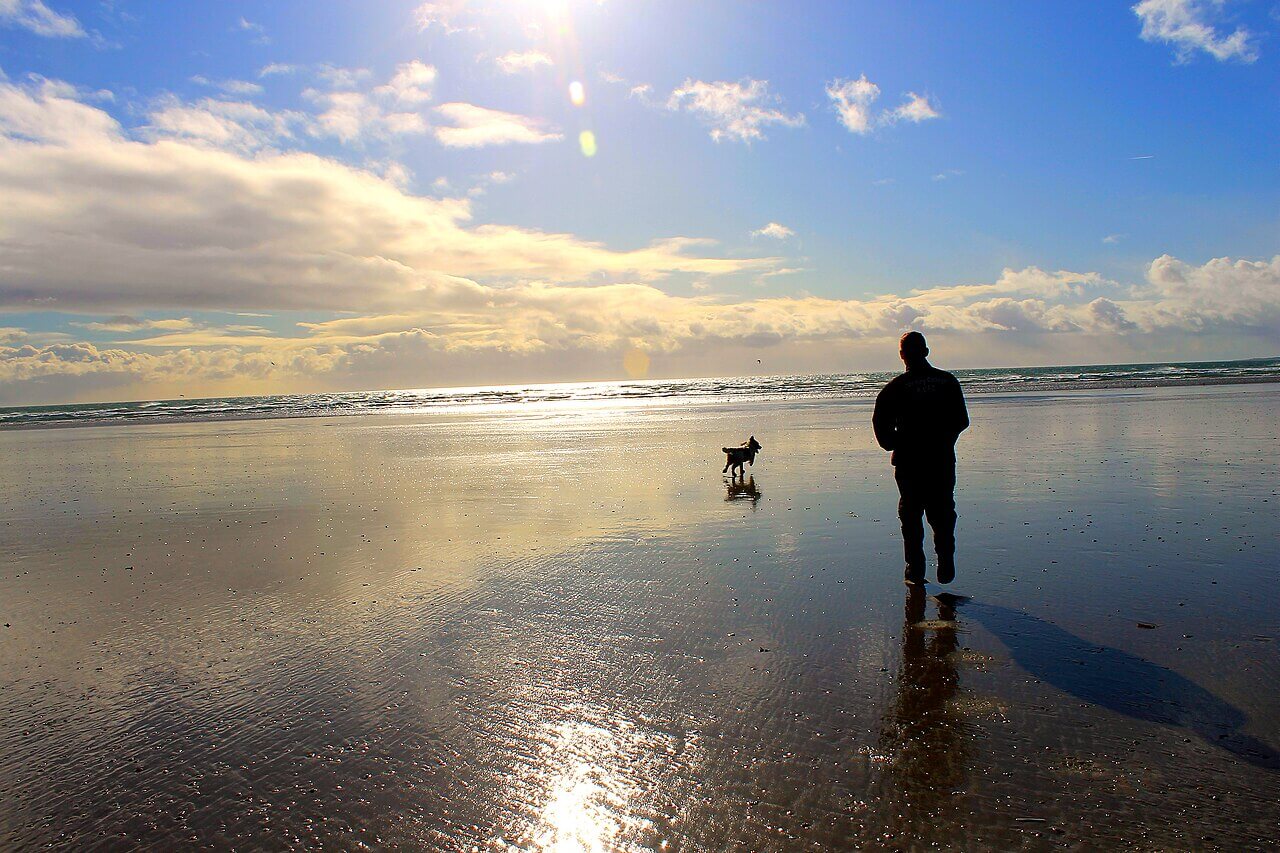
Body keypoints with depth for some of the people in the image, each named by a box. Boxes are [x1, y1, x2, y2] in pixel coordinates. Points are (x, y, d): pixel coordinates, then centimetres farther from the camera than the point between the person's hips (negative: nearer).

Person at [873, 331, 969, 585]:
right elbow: (962, 421, 4)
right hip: (942, 459, 2)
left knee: (911, 515, 8)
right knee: (943, 513, 12)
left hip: (908, 461, -2)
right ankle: (946, 566, 6)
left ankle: (915, 570, 9)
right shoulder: (948, 381, 1)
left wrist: (893, 445, 4)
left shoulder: (896, 386, -7)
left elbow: (880, 421, -12)